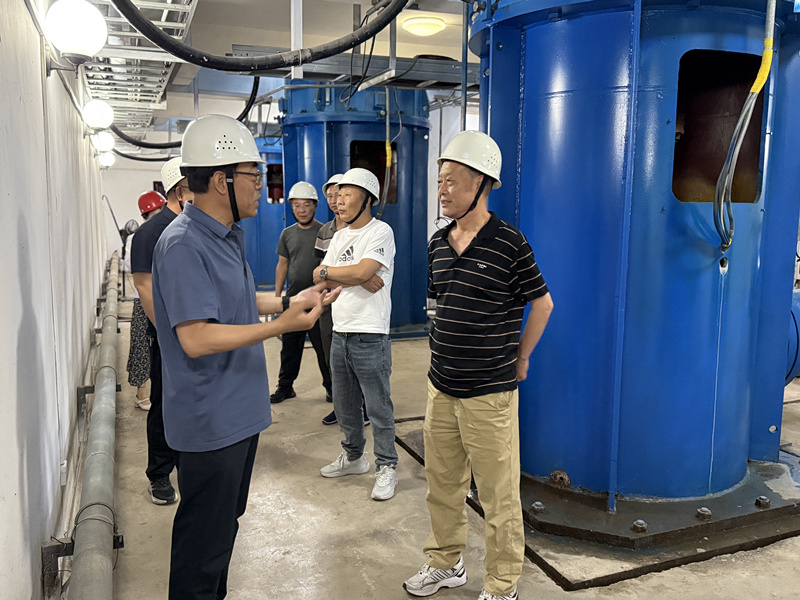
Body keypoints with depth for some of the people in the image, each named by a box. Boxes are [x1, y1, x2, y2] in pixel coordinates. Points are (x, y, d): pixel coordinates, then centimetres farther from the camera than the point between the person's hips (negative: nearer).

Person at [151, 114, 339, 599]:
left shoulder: (229, 236, 10)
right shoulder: (183, 245, -22)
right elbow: (196, 338, -27)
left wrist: (292, 300, 11)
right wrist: (282, 326, -28)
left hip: (239, 412, 10)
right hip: (210, 421, -10)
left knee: (226, 523, 24)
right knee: (204, 544, 5)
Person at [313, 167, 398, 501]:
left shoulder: (381, 232, -8)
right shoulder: (339, 237, 15)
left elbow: (361, 272, -22)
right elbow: (320, 279, 4)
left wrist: (328, 272, -7)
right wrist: (357, 278, -12)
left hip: (370, 338, -7)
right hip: (340, 334, 8)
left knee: (378, 407, 1)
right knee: (344, 404, 18)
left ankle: (386, 467, 15)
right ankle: (353, 457, 35)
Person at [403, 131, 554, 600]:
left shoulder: (509, 242, -12)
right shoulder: (438, 243, 8)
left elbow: (542, 303, -3)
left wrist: (519, 358, 3)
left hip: (490, 393, -6)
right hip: (441, 386, 7)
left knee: (499, 496, 5)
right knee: (442, 485, 19)